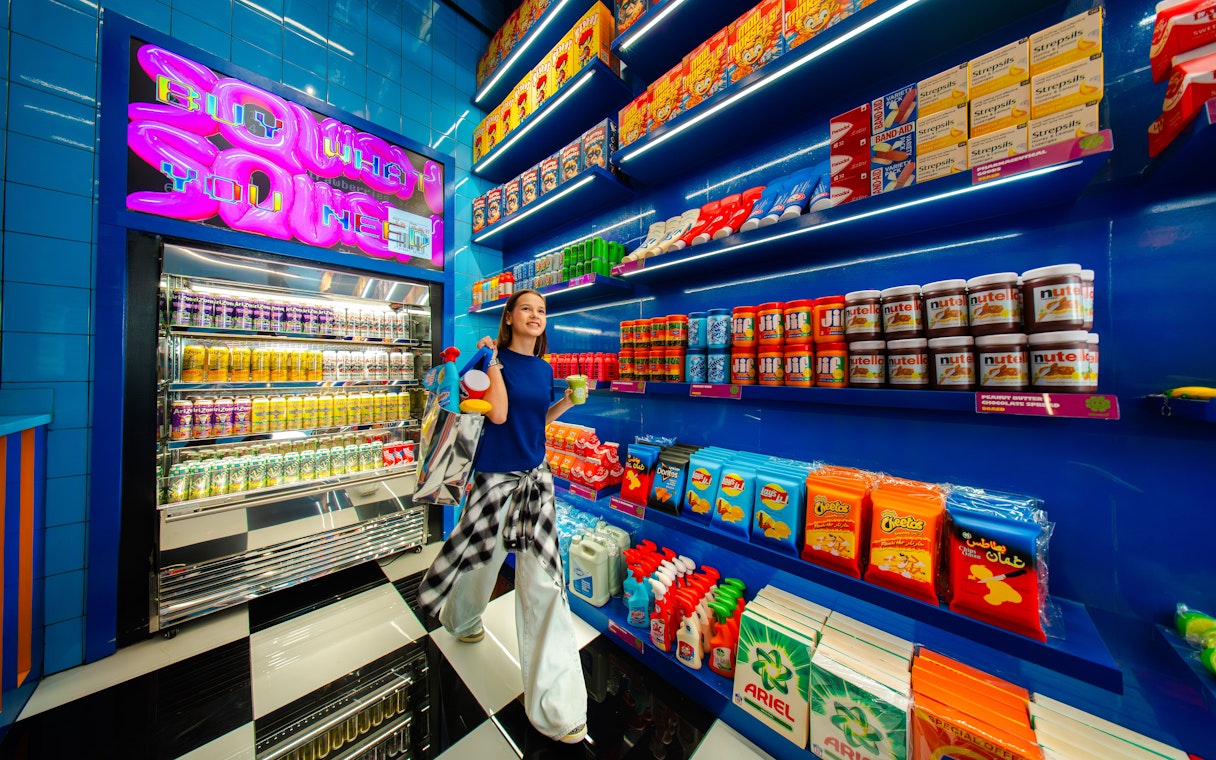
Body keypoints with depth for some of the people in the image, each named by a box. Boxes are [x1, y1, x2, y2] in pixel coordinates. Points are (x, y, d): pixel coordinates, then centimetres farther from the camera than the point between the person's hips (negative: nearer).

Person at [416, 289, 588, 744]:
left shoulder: (544, 368, 7)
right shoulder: (495, 358, -8)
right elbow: (498, 414, -21)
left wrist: (568, 401, 0)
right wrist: (492, 361, -19)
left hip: (535, 477, 4)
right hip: (496, 476, -4)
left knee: (543, 577, 3)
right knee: (481, 558, 19)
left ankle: (556, 706, 16)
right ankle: (462, 619, 57)